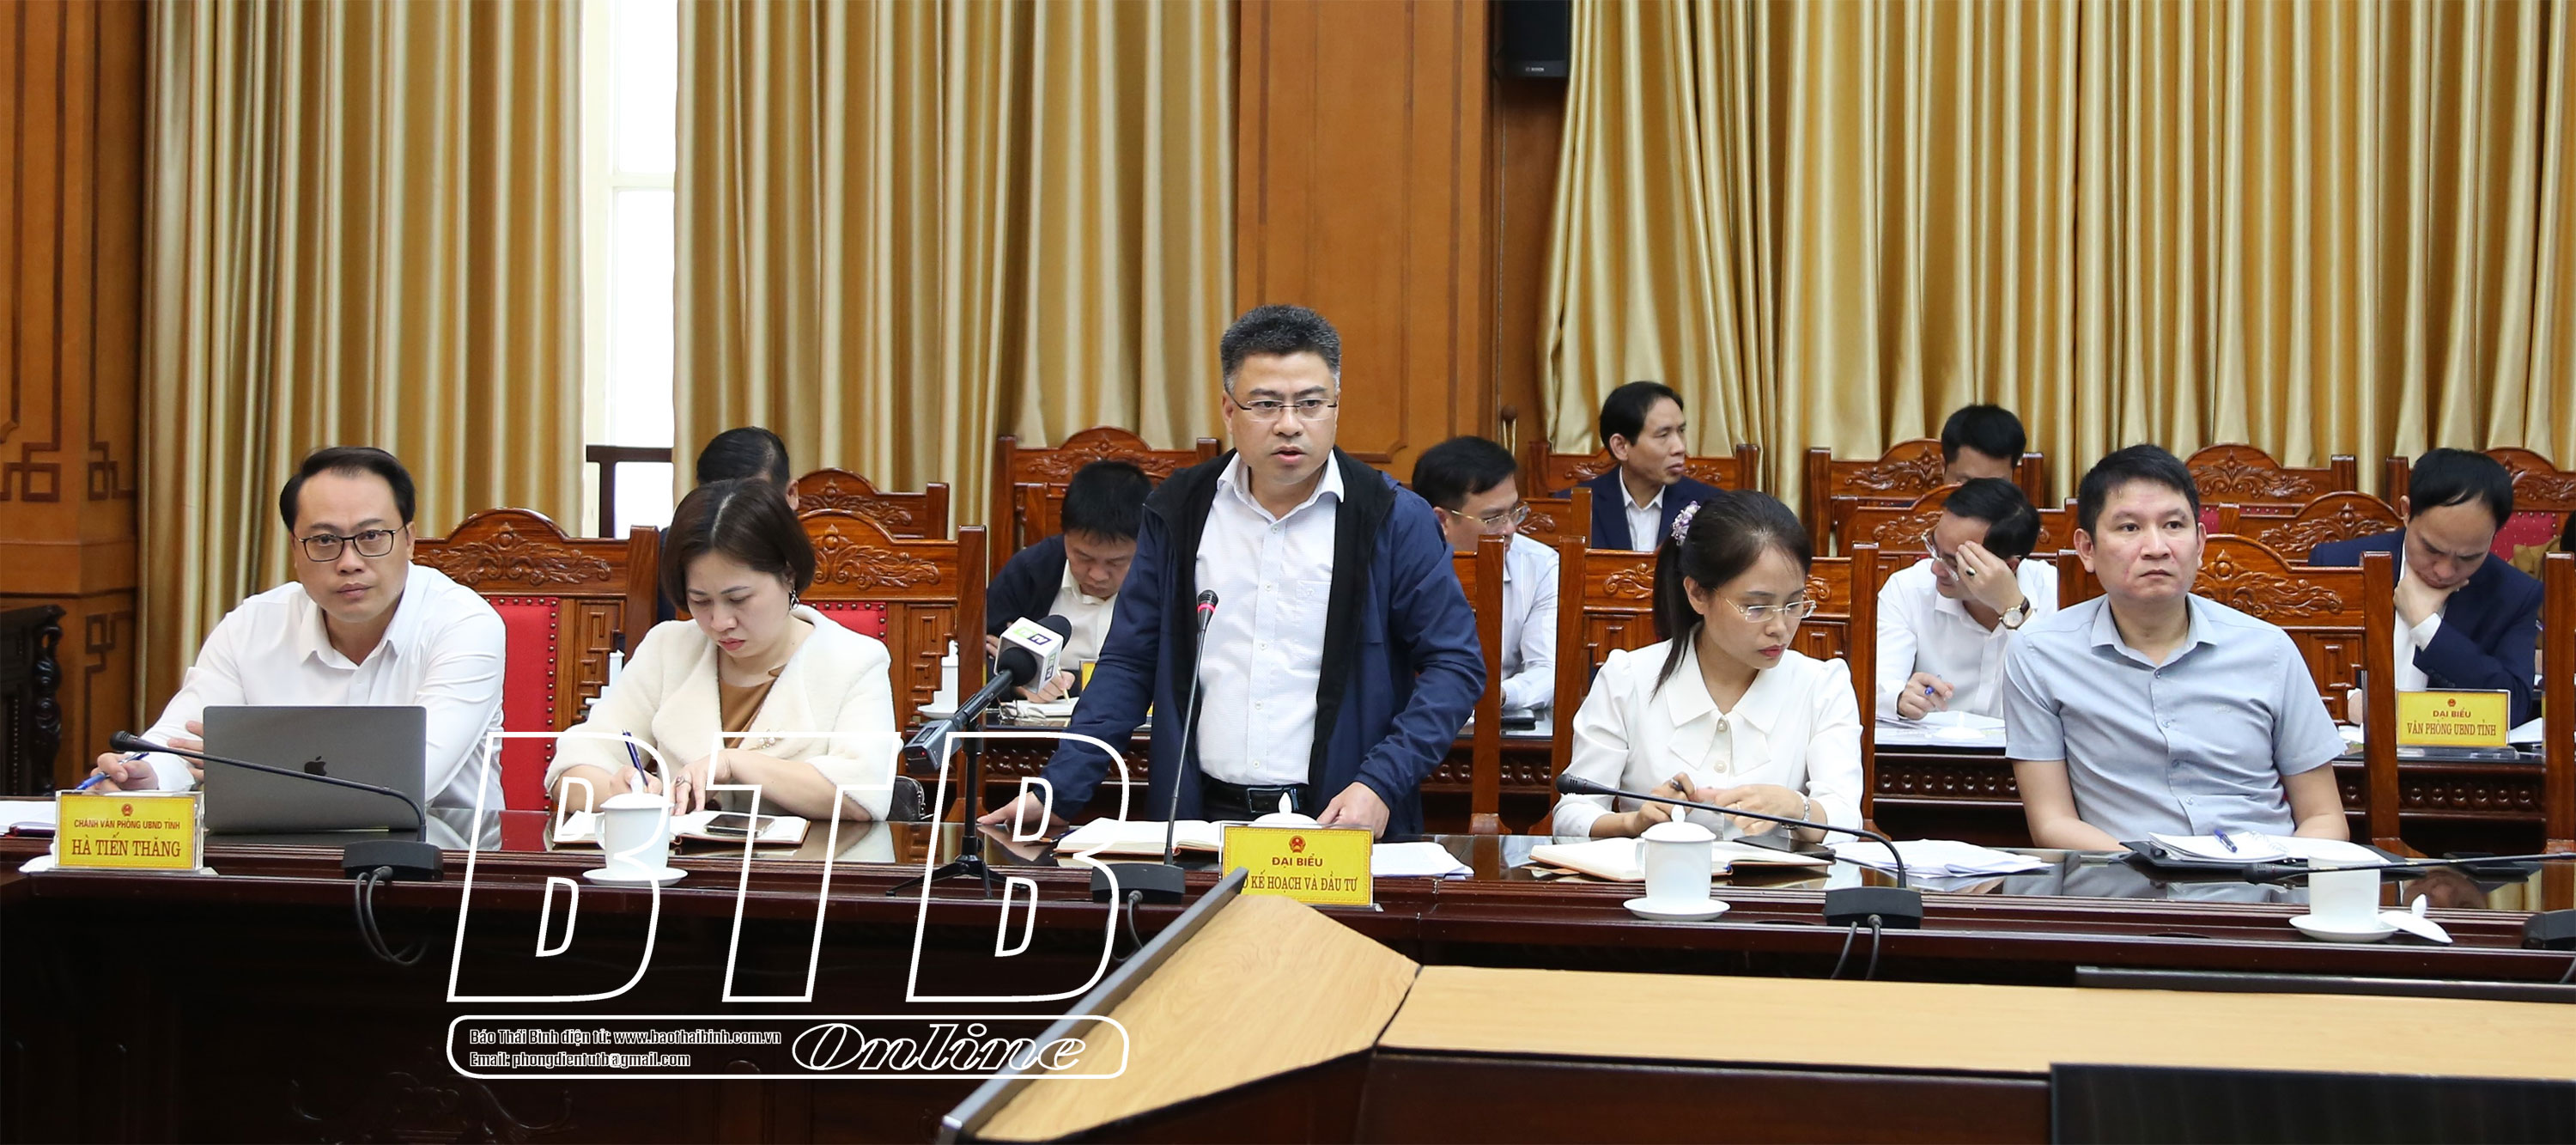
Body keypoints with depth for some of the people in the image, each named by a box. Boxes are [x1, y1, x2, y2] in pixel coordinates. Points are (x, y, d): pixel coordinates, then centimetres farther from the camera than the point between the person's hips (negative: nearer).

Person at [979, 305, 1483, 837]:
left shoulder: (1395, 519, 1)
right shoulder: (1178, 510, 9)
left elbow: (1455, 663, 2)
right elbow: (1129, 661, 13)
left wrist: (1380, 784, -11)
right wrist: (1060, 789, 3)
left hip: (1337, 823, -2)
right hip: (1203, 816, 2)